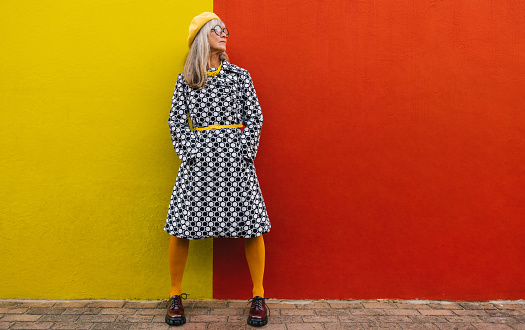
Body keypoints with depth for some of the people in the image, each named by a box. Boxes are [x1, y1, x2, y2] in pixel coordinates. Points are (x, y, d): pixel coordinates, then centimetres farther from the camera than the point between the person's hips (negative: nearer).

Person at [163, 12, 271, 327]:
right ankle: (176, 296, 18)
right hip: (199, 155, 0)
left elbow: (254, 117, 7)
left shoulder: (240, 75, 11)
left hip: (235, 154, 0)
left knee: (252, 225, -3)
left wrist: (246, 153, -4)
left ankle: (259, 297, 13)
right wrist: (189, 154, -6)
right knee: (181, 226, -2)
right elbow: (177, 120, 7)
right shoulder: (185, 80, 11)